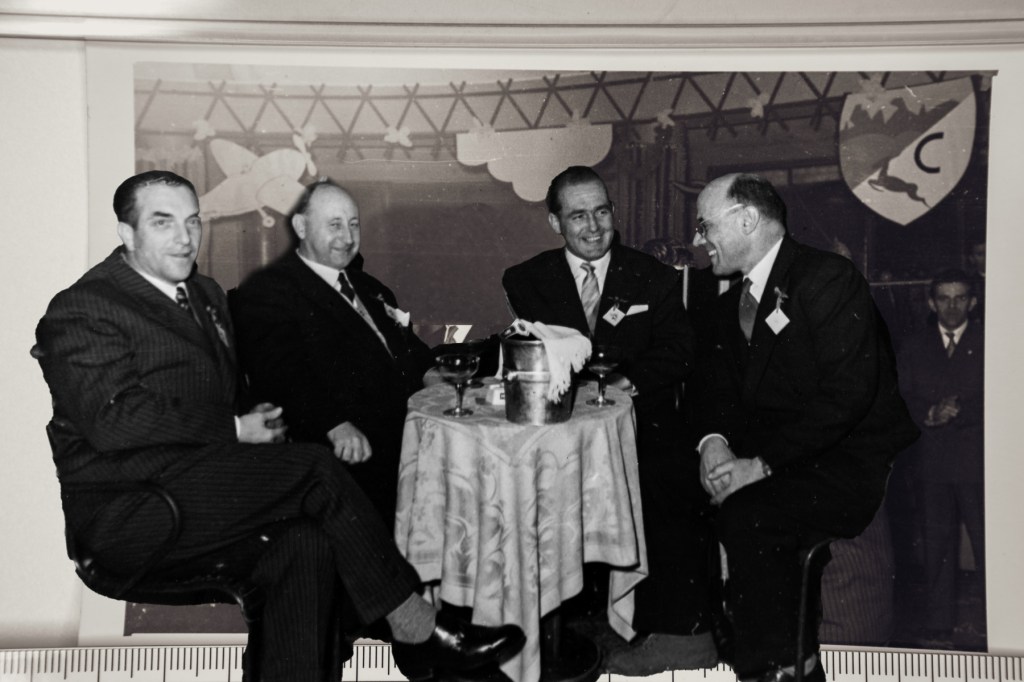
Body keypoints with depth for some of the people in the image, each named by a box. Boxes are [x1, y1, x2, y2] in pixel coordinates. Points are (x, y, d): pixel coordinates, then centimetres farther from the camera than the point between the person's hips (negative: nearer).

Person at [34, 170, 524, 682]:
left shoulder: (204, 294, 20)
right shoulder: (82, 311, -6)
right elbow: (113, 419, -19)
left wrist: (257, 424, -1)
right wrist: (234, 430, -14)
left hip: (197, 495, 7)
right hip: (124, 517, -7)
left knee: (306, 542, -23)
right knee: (315, 468, -21)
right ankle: (416, 630, -11)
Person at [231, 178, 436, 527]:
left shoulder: (367, 287, 26)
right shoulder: (266, 291, 2)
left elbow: (410, 351, 26)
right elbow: (280, 376, -14)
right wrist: (335, 424, -29)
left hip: (409, 436, 7)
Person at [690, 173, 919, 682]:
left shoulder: (827, 278, -11)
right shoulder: (732, 303, 16)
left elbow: (847, 392, -21)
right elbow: (717, 386, 11)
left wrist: (762, 463, -25)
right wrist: (713, 441, -12)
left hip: (850, 465, -7)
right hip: (779, 463, 8)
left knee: (747, 515, -29)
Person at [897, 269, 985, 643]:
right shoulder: (914, 347, 14)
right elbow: (902, 400, 8)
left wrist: (957, 412, -14)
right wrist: (930, 414, -9)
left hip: (979, 461, -2)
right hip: (932, 461, 3)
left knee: (987, 545, -5)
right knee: (937, 546, 6)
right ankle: (938, 629, 13)